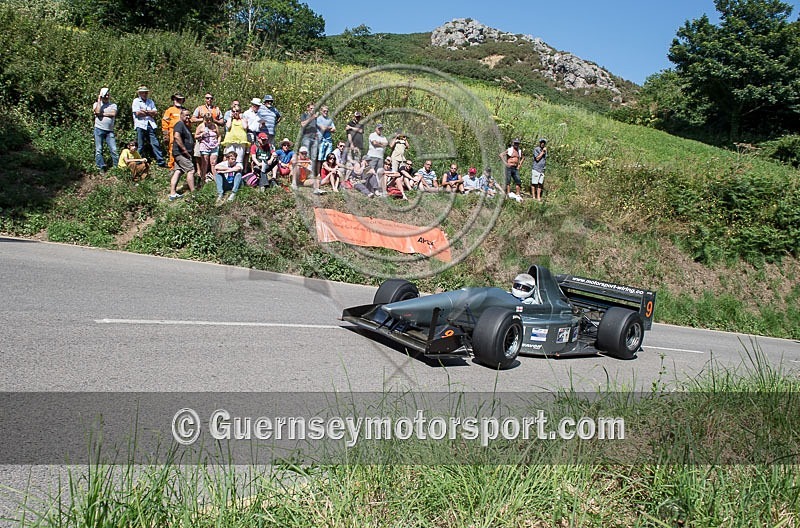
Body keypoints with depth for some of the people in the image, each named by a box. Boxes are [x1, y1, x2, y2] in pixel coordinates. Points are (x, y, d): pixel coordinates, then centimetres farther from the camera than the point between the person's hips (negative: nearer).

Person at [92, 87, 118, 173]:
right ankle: (101, 168, 6)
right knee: (98, 150, 1)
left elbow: (113, 114, -7)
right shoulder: (96, 104, 10)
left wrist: (102, 114, -7)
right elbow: (97, 111, -12)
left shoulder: (113, 105, 12)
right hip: (99, 129, 0)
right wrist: (99, 100, -4)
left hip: (109, 130, 1)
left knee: (114, 150, -5)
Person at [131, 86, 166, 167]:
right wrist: (150, 113, 1)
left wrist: (145, 111, -5)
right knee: (140, 146, -2)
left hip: (150, 125, 4)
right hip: (140, 125, -4)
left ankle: (161, 162, -4)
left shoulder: (150, 101, 19)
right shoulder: (136, 101, 6)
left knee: (155, 144, -2)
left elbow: (156, 112, 8)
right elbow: (138, 113, -8)